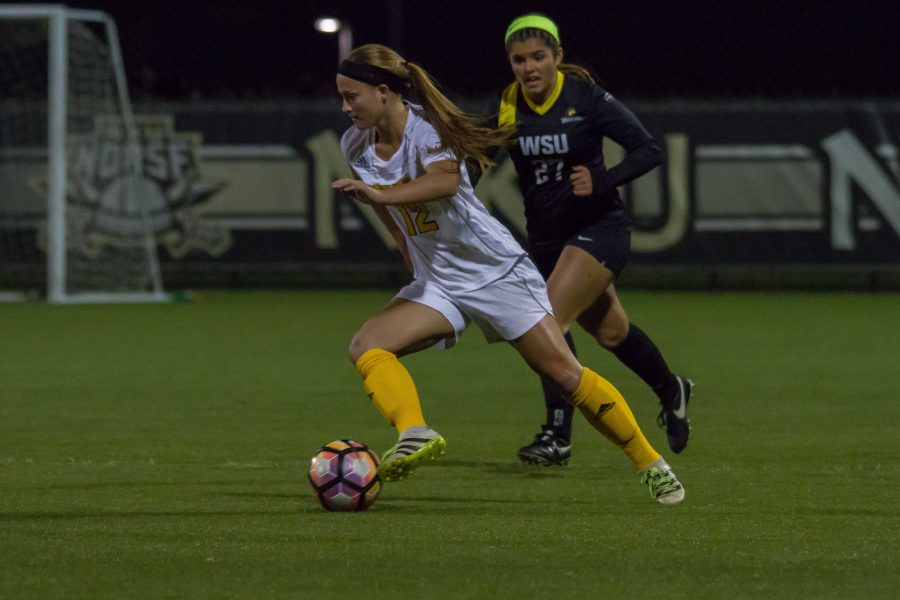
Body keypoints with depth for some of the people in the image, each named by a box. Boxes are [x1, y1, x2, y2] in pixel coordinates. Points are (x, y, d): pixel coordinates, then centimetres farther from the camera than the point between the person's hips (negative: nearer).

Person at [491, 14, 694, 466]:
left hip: (598, 228, -6)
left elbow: (648, 151, -12)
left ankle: (558, 436, -18)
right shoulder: (507, 107, -4)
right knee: (610, 332, 19)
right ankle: (672, 392, 46)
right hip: (546, 237, 6)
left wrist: (601, 181, -25)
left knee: (550, 317, -23)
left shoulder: (586, 98, -15)